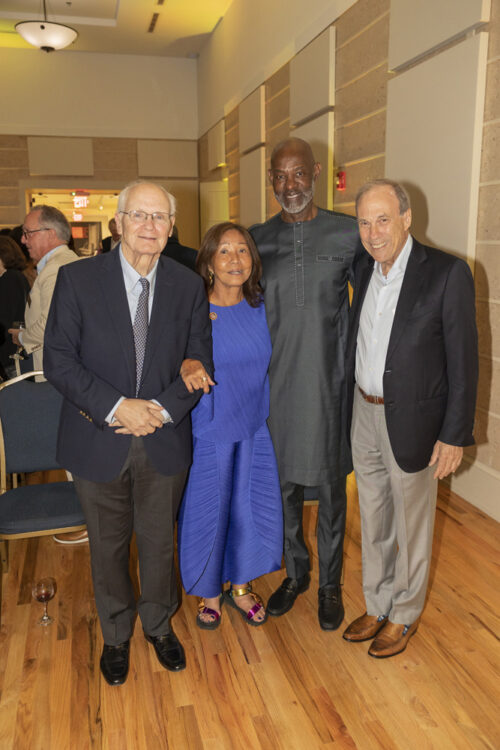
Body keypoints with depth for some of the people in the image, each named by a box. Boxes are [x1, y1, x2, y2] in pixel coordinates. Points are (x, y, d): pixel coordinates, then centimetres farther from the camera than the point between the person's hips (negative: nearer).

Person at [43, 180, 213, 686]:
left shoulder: (188, 286, -1)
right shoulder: (77, 279, -8)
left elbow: (200, 362, 1)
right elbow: (59, 361, -10)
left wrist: (163, 407, -16)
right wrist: (116, 408, -20)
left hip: (164, 441, 2)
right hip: (98, 441, -1)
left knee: (159, 542, 18)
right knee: (107, 547, 17)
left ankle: (159, 626, 45)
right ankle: (116, 636, 43)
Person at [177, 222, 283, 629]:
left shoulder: (261, 308, 0)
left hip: (254, 430, 4)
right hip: (209, 432, -4)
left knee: (252, 509, 13)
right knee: (208, 513, 10)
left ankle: (241, 587, 38)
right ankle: (210, 592, 35)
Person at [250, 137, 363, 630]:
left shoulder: (348, 234, -3)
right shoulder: (257, 239, 3)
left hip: (329, 382, -2)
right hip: (277, 383, 2)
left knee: (330, 487, 11)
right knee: (284, 484, 14)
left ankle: (330, 583, 32)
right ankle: (295, 573, 37)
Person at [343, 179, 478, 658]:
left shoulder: (447, 273, -15)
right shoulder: (364, 270, 4)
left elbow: (463, 361, -14)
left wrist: (455, 435, -14)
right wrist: (352, 408, 8)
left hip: (411, 421, -5)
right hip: (363, 414, 6)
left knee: (411, 526, 13)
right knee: (372, 521, 19)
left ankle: (405, 615, 35)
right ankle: (376, 606, 40)